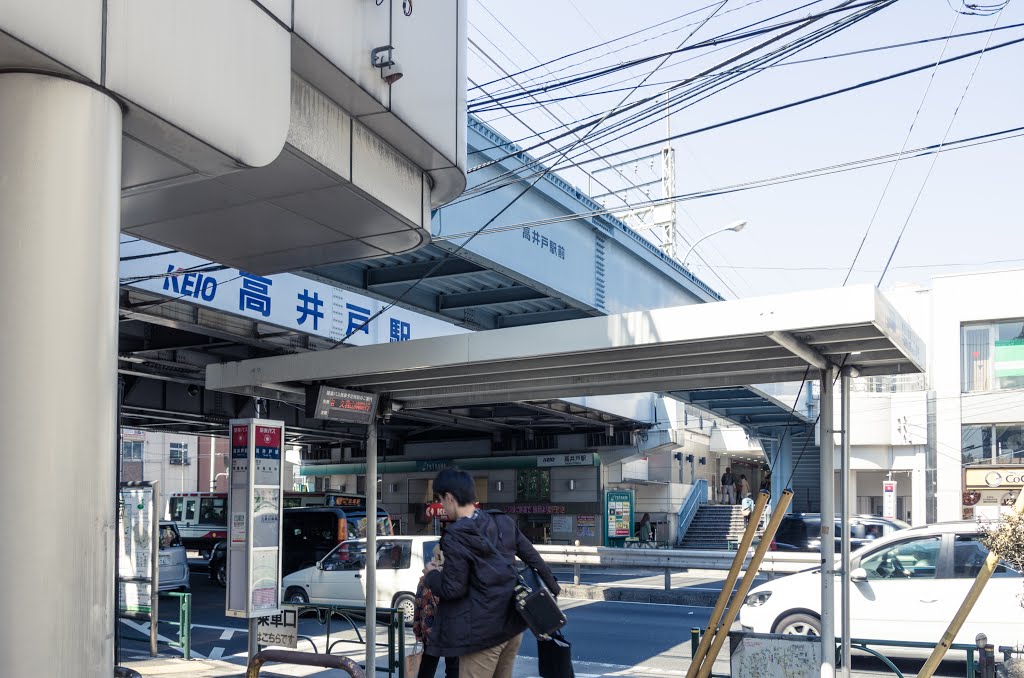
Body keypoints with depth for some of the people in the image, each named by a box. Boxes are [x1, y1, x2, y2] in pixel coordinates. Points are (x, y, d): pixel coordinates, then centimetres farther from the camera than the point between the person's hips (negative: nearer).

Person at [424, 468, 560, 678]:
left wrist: (431, 575, 4)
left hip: (483, 631, -8)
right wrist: (552, 587, 25)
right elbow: (533, 557, 12)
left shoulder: (455, 538, -16)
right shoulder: (503, 522, 4)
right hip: (513, 624, 8)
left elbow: (453, 589, -15)